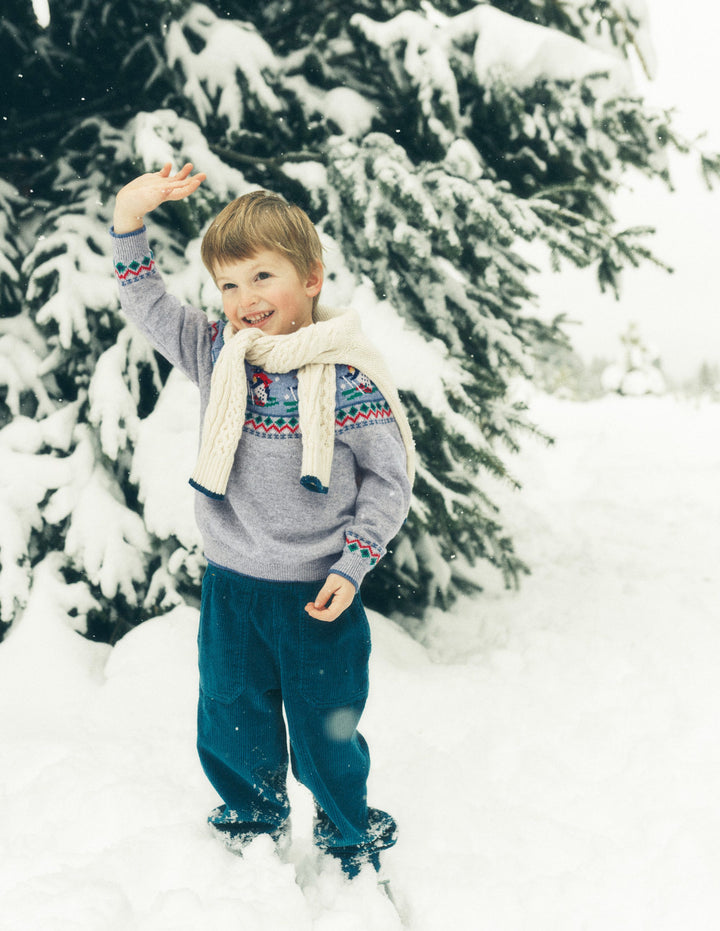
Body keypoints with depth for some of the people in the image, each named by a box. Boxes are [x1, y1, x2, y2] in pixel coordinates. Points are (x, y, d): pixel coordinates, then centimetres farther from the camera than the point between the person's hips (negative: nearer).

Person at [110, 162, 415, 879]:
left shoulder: (349, 378, -15)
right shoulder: (215, 355, -2)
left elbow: (388, 477, -8)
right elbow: (145, 302, 3)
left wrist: (351, 564, -14)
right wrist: (129, 218, -12)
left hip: (318, 595, -4)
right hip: (230, 585, 4)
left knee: (325, 738, 10)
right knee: (230, 729, 19)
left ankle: (350, 835, 39)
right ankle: (256, 821, 47)